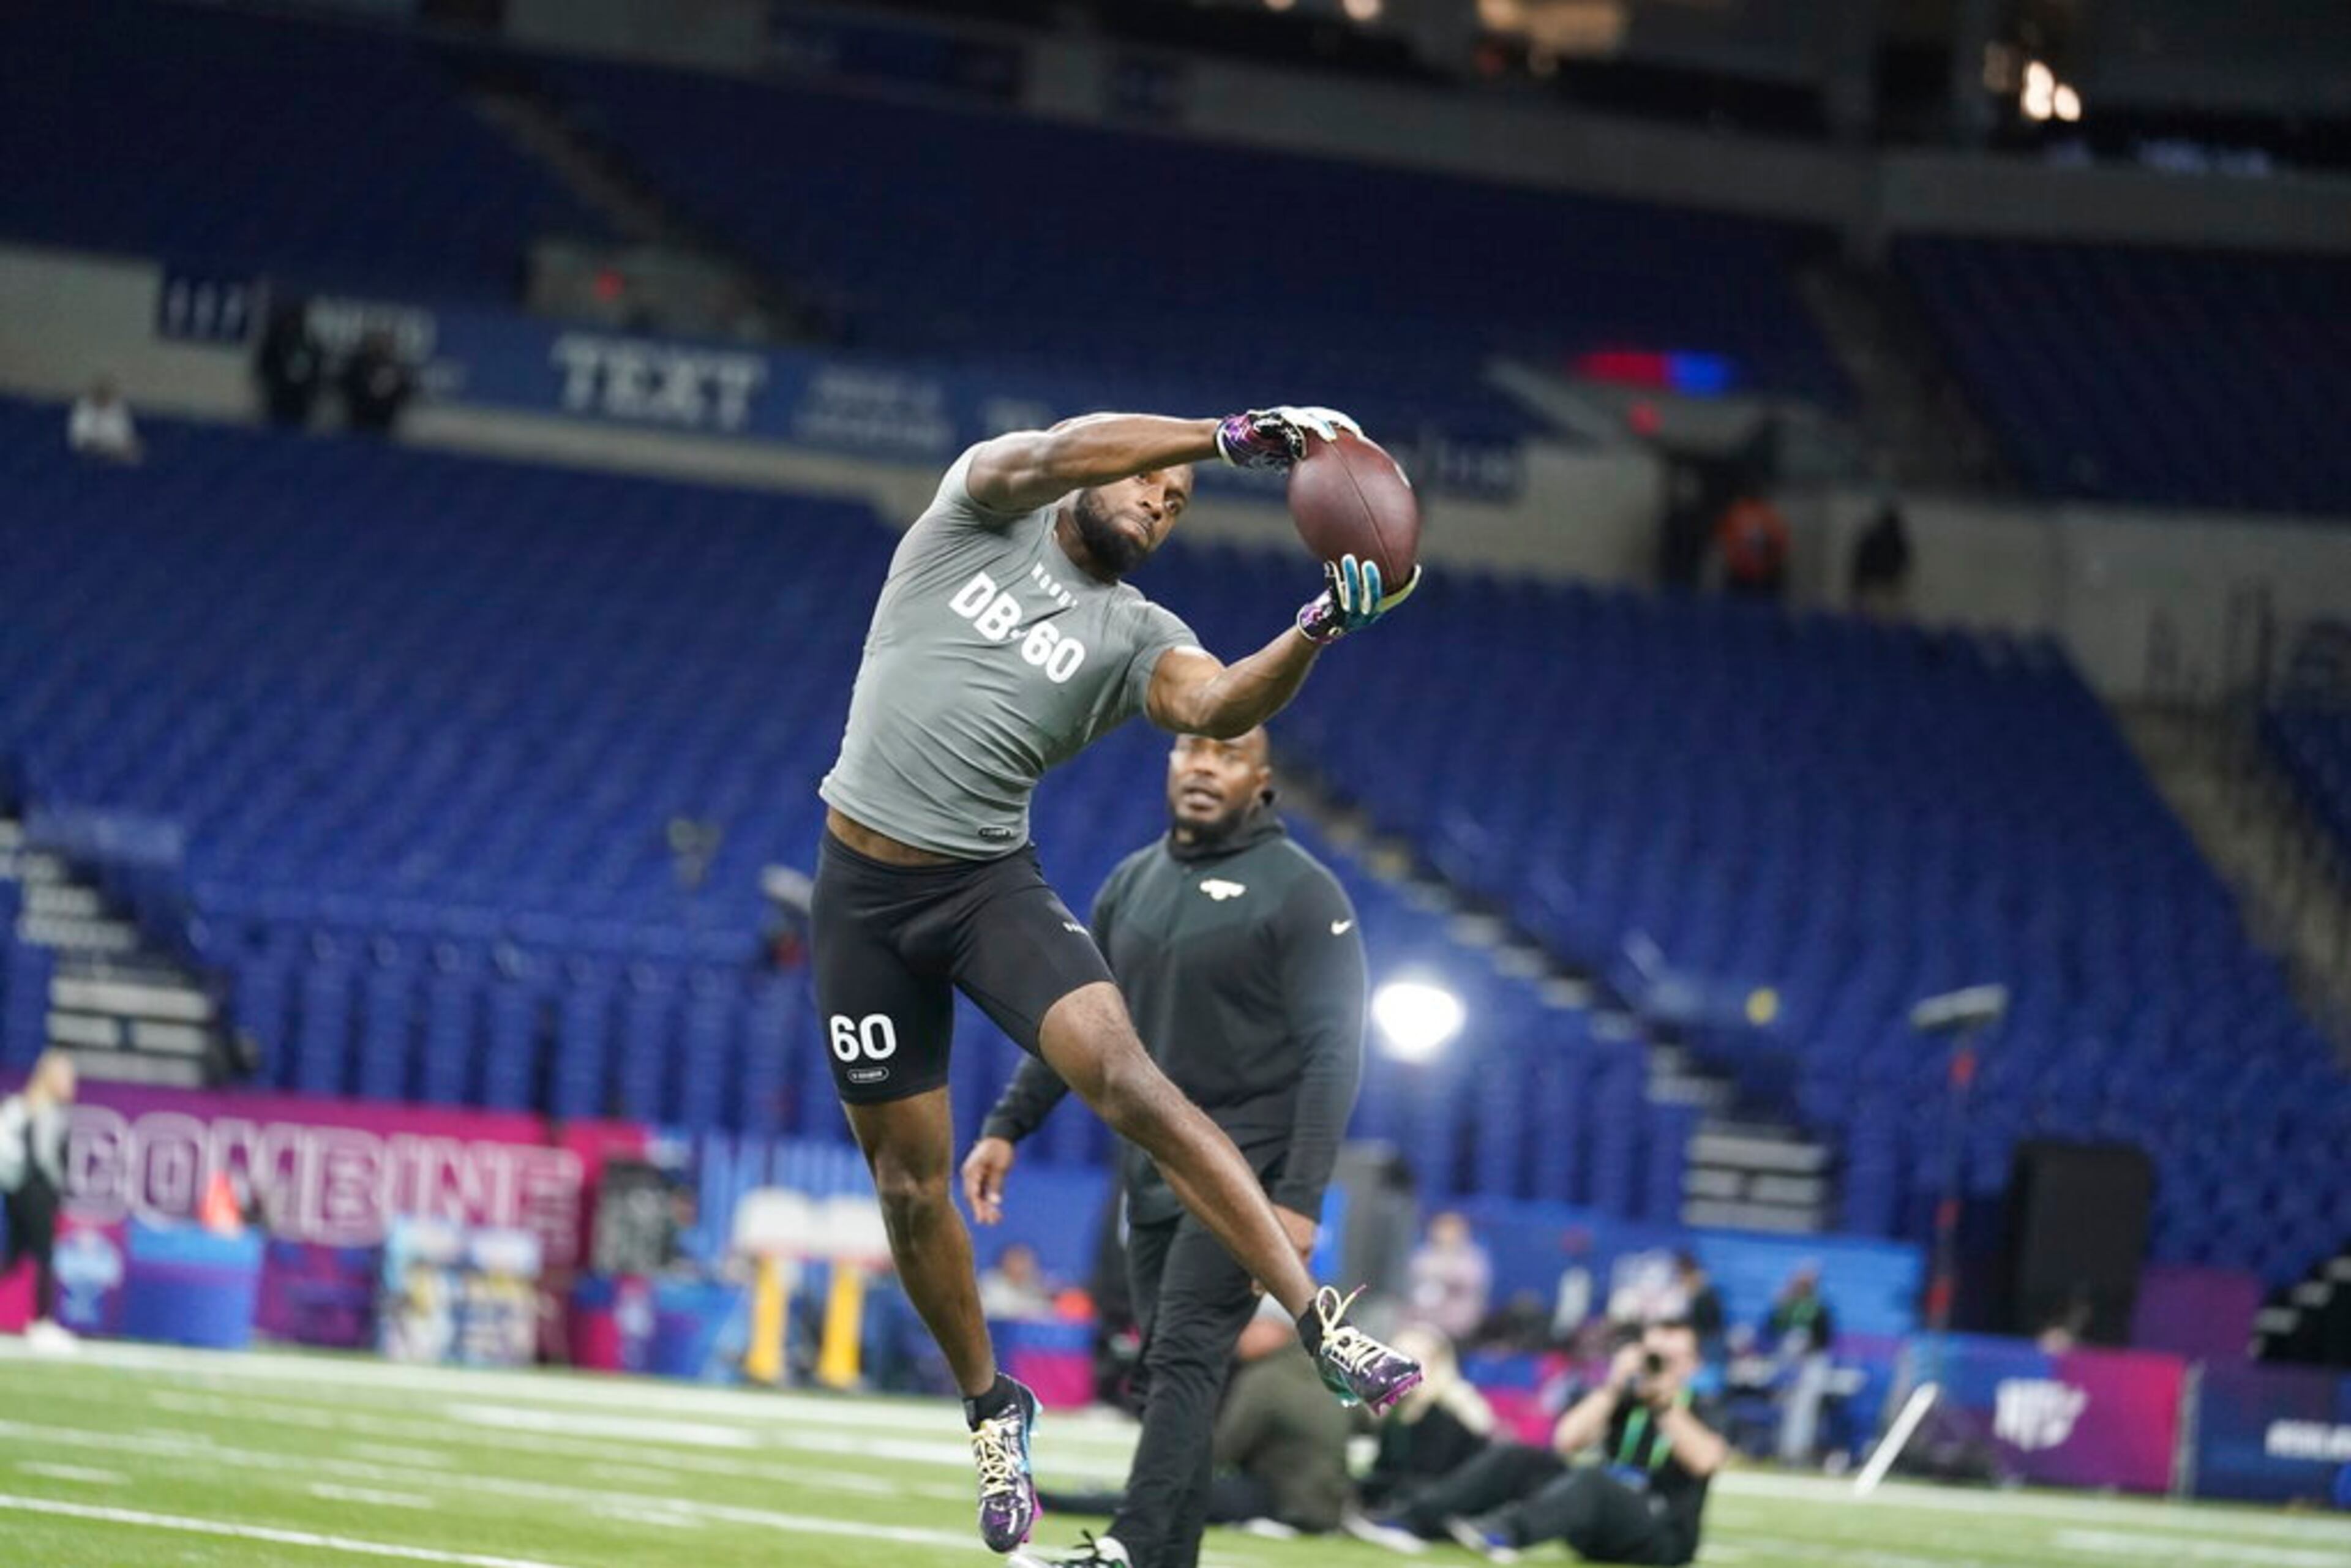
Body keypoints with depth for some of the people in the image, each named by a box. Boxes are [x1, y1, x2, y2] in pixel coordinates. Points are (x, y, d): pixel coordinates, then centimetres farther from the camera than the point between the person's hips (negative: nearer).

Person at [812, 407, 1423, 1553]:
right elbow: (1057, 452, -17)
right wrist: (1233, 434, -23)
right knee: (908, 1178, 4)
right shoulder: (985, 508, 4)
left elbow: (1219, 705, -16)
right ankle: (991, 1408, 27)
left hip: (993, 885, 0)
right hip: (864, 889, 0)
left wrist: (1319, 628, -33)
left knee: (1125, 1079, -23)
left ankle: (1323, 1329, -30)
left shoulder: (1134, 635, 5)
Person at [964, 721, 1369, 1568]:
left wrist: (1300, 1200, -21)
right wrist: (1006, 1126, 7)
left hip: (1246, 1171, -7)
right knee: (1168, 1373, 6)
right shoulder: (1132, 883, 12)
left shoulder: (1302, 893, -8)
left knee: (1184, 1360, -19)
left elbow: (1332, 1053, -13)